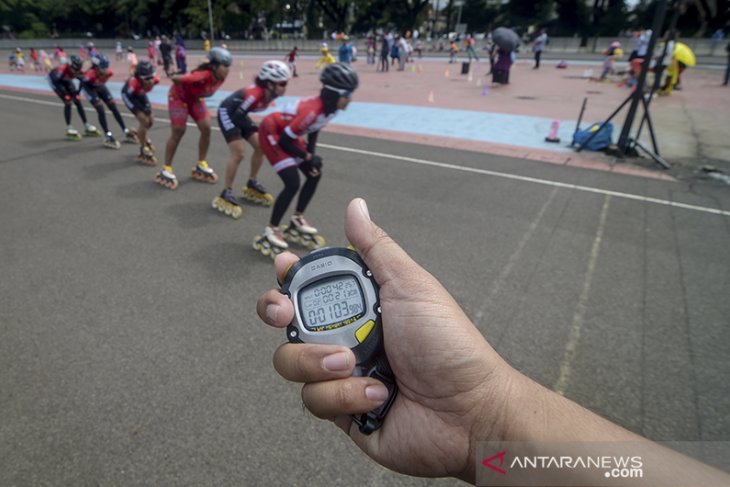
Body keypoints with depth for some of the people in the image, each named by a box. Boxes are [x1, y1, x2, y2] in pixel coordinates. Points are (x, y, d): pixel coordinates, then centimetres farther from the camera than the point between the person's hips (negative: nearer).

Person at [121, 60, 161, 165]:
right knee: (144, 120, -15)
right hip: (128, 94, -5)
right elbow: (130, 96, -25)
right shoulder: (134, 82, -42)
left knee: (151, 120, 7)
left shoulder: (155, 79, -29)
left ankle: (138, 134, 40)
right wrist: (143, 108, -26)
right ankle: (143, 152, -3)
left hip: (140, 94, 5)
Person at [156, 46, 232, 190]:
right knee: (178, 132, -8)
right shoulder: (202, 76, -40)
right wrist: (182, 89, -20)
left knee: (206, 129, -2)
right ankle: (166, 170, 3)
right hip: (179, 96, -7)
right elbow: (175, 78, -38)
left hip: (195, 98, 7)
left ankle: (201, 166, 12)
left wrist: (197, 93, 0)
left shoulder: (221, 77, -17)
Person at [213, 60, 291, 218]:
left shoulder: (271, 93, -11)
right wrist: (255, 130, -22)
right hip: (227, 113, -8)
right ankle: (226, 194, -8)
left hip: (239, 114, 8)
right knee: (238, 152, -18)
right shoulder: (255, 93, -35)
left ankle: (252, 185, 18)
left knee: (260, 146, 3)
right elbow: (238, 116, -28)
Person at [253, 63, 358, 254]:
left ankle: (297, 220, 23)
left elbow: (313, 129, 9)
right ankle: (271, 231, -4)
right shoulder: (312, 110, -34)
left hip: (286, 132, 9)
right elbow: (285, 141, -27)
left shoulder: (330, 107, -8)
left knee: (314, 175, 7)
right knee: (292, 183, -18)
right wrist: (308, 157, -16)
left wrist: (312, 153, -4)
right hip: (271, 132, -9)